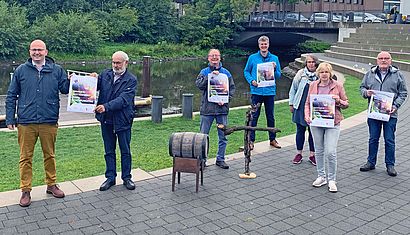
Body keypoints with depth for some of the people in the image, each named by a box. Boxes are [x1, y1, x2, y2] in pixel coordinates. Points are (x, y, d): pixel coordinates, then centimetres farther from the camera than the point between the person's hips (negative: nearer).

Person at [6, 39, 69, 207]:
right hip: (26, 122, 0)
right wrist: (10, 119, 2)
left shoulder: (57, 70, 5)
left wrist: (71, 81, -14)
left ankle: (51, 185, 28)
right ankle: (25, 190, 16)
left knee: (50, 155, 12)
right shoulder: (21, 71, 4)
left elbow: (65, 89, 6)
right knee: (25, 157, 5)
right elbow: (11, 96, 7)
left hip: (49, 122, 1)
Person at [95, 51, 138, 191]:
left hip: (123, 120, -3)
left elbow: (123, 99, -20)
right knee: (109, 151, 13)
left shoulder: (131, 80, -8)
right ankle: (110, 177, 25)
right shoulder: (105, 74, 4)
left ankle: (126, 177, 23)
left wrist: (106, 106, -31)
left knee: (125, 151, 9)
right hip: (106, 120, 3)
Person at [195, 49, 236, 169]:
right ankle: (202, 159, 16)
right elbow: (199, 84, -13)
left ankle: (220, 159, 21)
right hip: (207, 108, -1)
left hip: (222, 109, 2)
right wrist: (210, 75, -20)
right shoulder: (204, 72, 4)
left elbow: (232, 88, 7)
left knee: (223, 136, 7)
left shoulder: (226, 72, 8)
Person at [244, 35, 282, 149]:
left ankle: (272, 139, 22)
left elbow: (278, 76, 10)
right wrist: (251, 81, -9)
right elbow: (246, 71, 9)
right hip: (256, 91, -2)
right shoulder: (252, 58, 3)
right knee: (254, 116, 1)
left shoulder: (274, 58, 8)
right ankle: (251, 140, 9)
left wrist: (275, 69, -10)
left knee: (270, 116, 10)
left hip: (270, 91, 2)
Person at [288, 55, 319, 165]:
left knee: (313, 131, 7)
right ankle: (299, 153, 21)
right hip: (300, 107, 1)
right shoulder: (300, 74, 2)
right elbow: (293, 89, 9)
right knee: (300, 130, 9)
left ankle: (312, 154, 20)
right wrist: (291, 103, 7)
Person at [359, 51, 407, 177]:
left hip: (390, 114, -2)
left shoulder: (398, 75, 3)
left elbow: (403, 93, 4)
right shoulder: (370, 74, 7)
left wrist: (395, 106, -10)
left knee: (389, 140, 4)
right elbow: (362, 87, 14)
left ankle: (390, 165, 16)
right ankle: (371, 162, 22)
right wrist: (366, 92, -9)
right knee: (373, 139, 11)